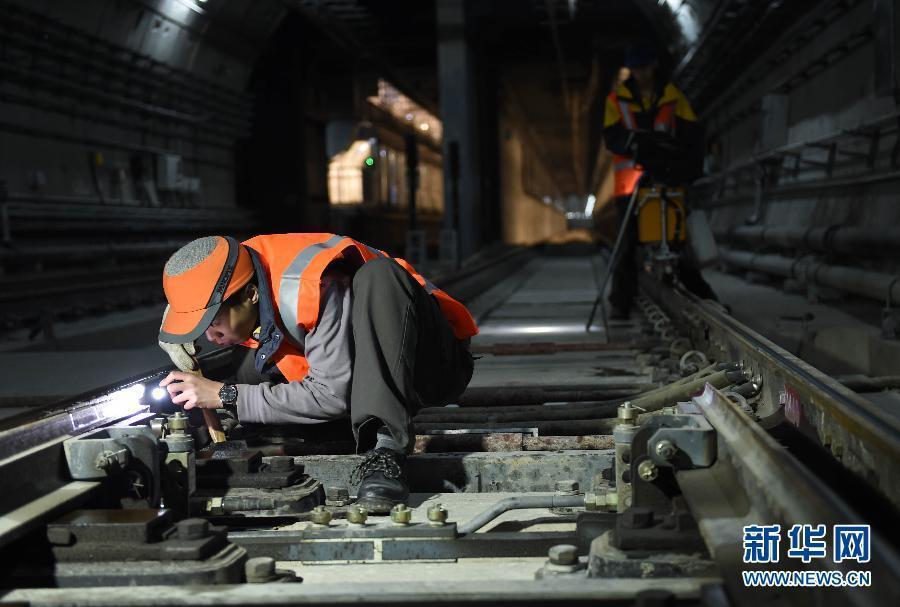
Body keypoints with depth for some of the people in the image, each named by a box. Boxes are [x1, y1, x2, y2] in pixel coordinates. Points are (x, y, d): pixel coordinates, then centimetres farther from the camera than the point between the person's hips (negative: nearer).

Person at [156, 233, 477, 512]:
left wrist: (226, 396, -29)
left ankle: (385, 448, -41)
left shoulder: (311, 287, -31)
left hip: (434, 364, -6)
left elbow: (333, 395, -30)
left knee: (377, 275, -35)